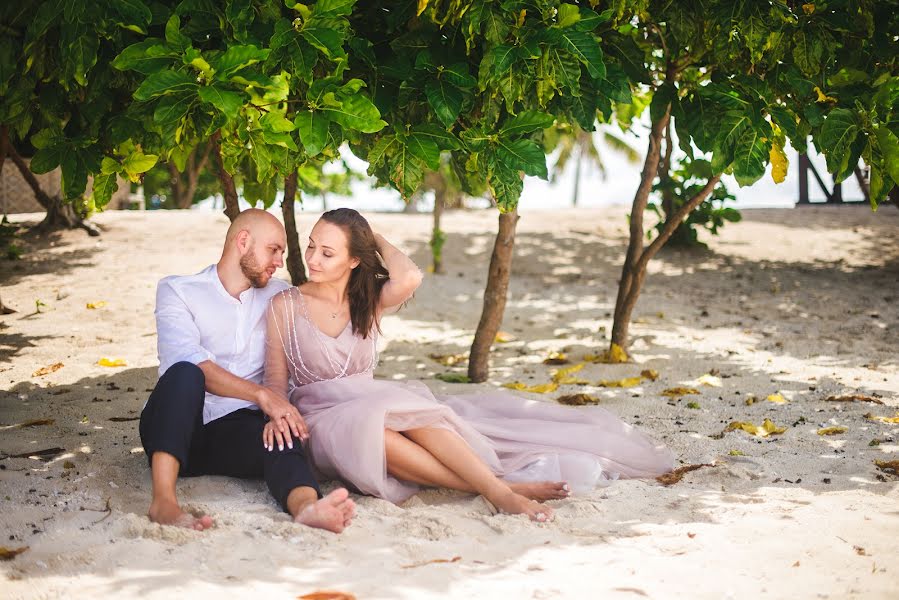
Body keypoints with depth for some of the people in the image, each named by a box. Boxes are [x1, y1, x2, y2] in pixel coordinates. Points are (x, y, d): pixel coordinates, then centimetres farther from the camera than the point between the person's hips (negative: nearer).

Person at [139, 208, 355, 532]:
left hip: (236, 433, 2)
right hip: (174, 431, -2)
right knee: (185, 374, -33)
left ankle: (306, 506, -62)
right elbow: (191, 362, -14)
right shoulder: (176, 290, 3)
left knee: (280, 430, -31)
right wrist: (262, 395, -26)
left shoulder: (280, 296, 19)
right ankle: (163, 501, -47)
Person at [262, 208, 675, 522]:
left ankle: (499, 487, -43)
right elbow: (275, 379, 0)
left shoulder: (366, 301, 6)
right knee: (369, 431, -38)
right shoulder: (285, 305, 0)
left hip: (375, 406, 3)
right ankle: (500, 490, -41)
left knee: (414, 415, -34)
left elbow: (409, 278, -17)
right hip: (322, 424, -3)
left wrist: (374, 237, -1)